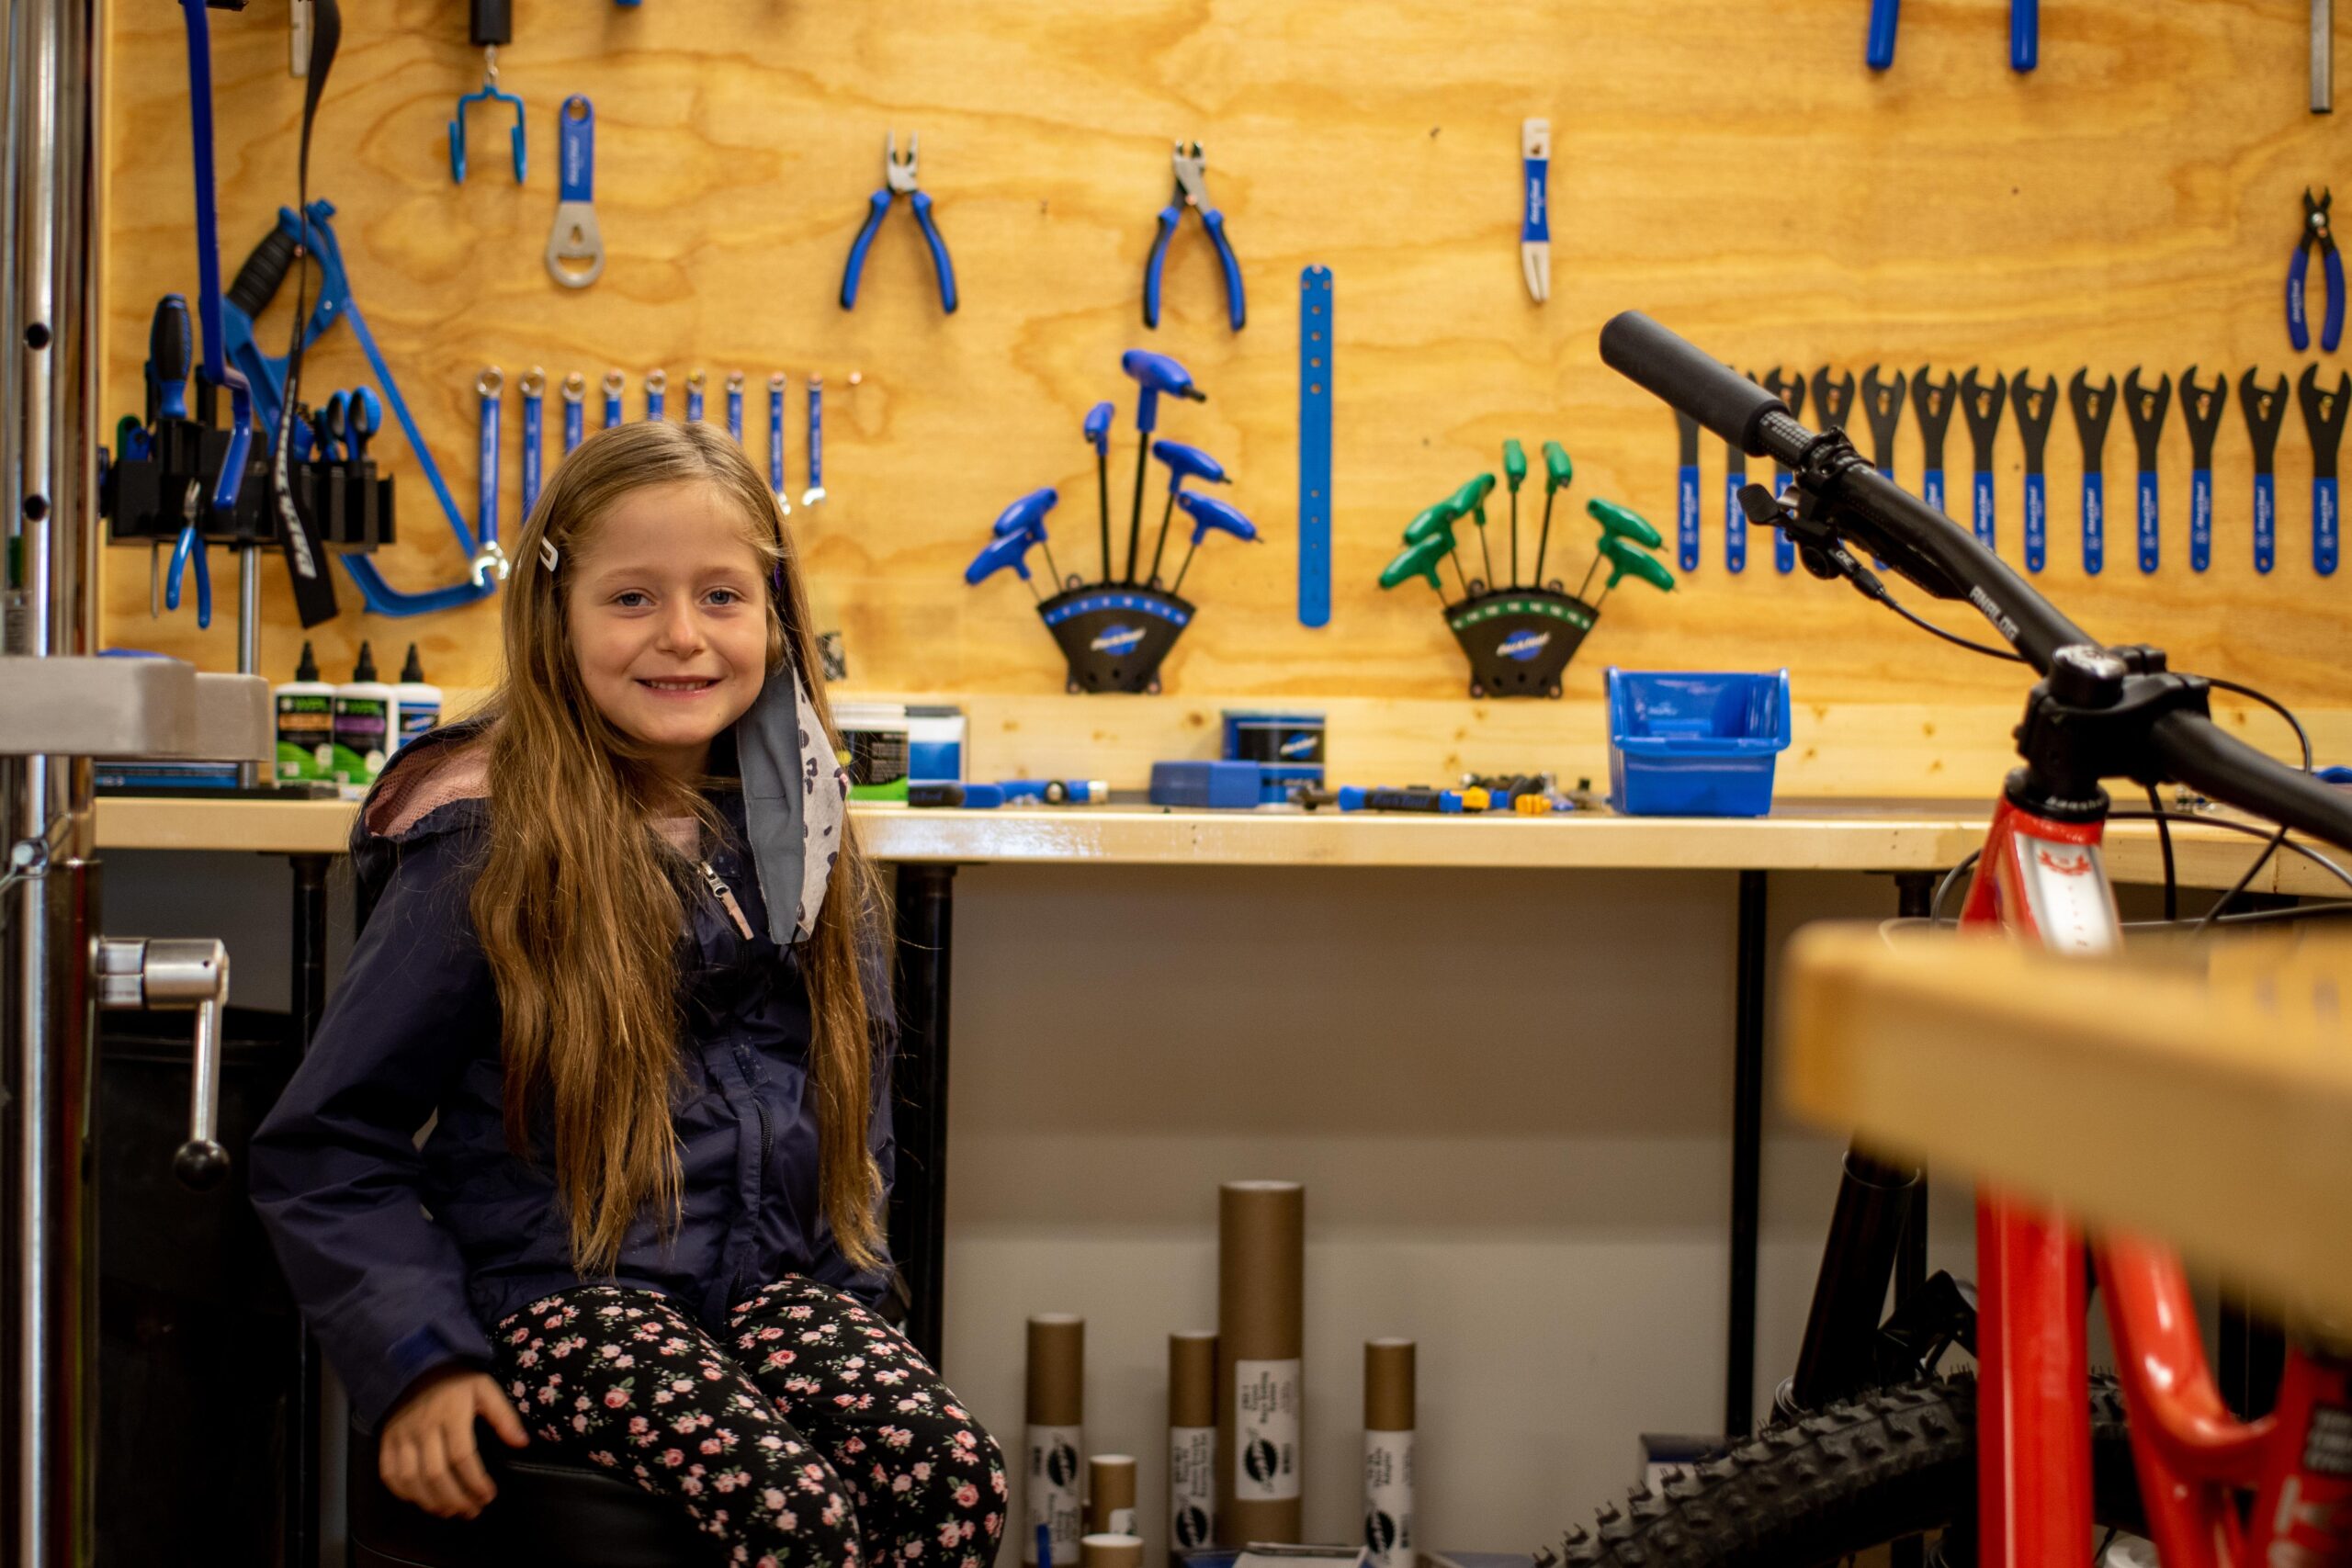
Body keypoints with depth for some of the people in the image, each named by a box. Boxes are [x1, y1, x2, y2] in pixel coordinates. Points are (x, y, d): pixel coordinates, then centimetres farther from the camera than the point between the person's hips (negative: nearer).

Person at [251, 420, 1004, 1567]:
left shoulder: (794, 835, 9)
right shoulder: (486, 850, -6)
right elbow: (323, 1143, -3)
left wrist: (850, 1269, 12)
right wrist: (418, 1361, -12)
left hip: (775, 1271, 5)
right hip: (568, 1290, -5)